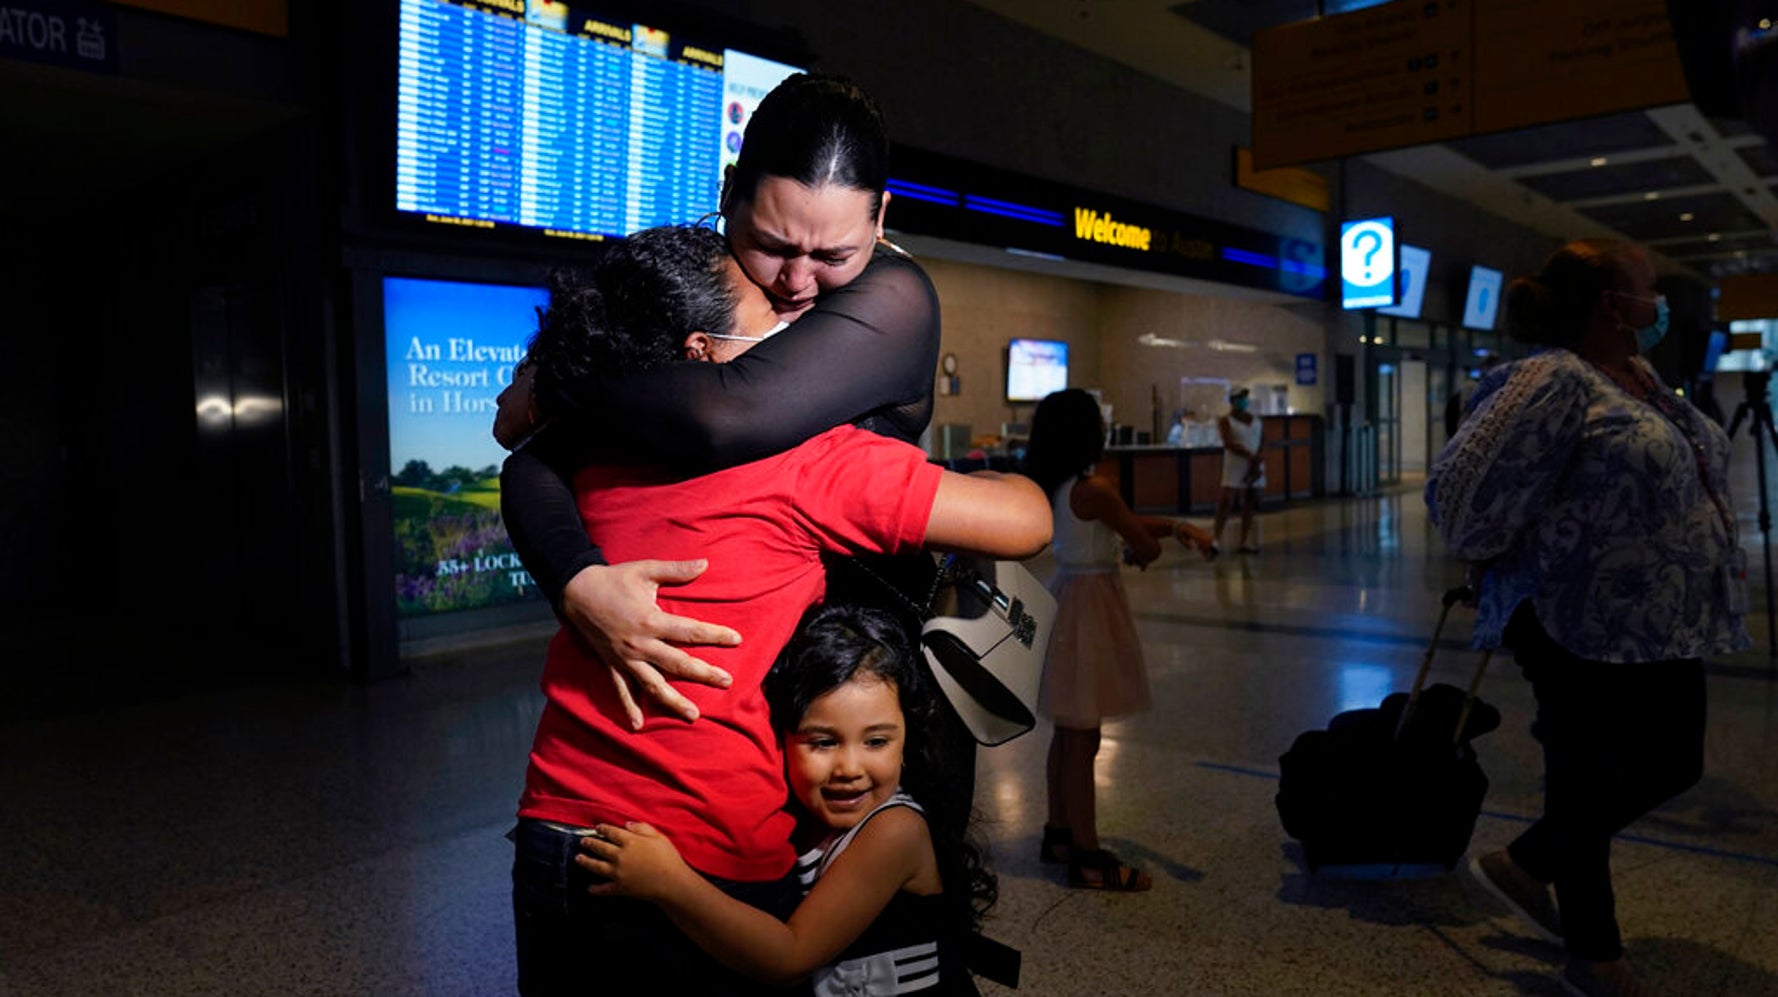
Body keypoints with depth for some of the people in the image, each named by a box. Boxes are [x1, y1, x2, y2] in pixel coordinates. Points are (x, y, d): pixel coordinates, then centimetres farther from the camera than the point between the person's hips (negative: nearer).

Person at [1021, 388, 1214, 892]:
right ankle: (1087, 857, 8)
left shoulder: (1054, 487, 7)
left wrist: (1177, 526, 6)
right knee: (1082, 740, -1)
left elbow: (1127, 524, 14)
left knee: (1068, 733, 19)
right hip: (1092, 607, -9)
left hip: (1066, 599, 9)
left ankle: (1059, 834, 31)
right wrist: (1138, 554, 11)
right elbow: (1147, 548, -11)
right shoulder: (1094, 489, -20)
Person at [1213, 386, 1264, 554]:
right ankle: (1216, 539, -7)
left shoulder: (1256, 419, 13)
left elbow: (1263, 440, 6)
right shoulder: (1226, 421, -3)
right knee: (1226, 503, -12)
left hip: (1255, 467, 5)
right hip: (1235, 468, -5)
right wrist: (1250, 456, -22)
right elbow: (1229, 444, -15)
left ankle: (1244, 543, 10)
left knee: (1249, 506, 5)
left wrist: (1257, 460, -11)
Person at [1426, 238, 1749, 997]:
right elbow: (1465, 494, -24)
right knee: (1588, 787, 6)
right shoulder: (1552, 383, -19)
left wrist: (1722, 564, 17)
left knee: (1669, 767, 19)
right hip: (1588, 630, -10)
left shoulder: (1640, 377, 11)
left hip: (1663, 628, 10)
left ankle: (1524, 866, 37)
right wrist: (1527, 565, -6)